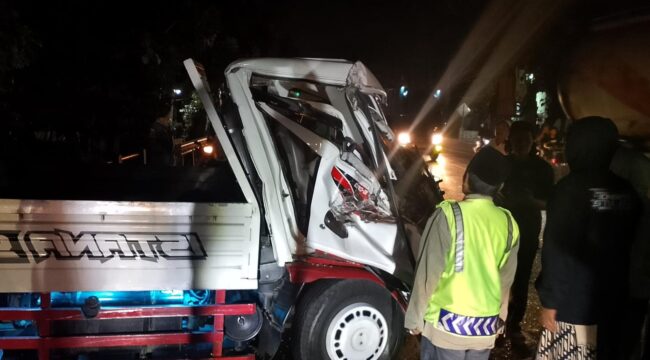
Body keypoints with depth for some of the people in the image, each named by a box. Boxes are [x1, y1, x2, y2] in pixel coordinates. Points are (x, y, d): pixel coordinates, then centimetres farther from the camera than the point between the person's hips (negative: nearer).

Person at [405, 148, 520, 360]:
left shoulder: (448, 216, -15)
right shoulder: (509, 224, 0)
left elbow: (428, 273, -12)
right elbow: (505, 280, 8)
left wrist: (415, 319, -2)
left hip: (447, 325, -4)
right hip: (486, 327, 4)